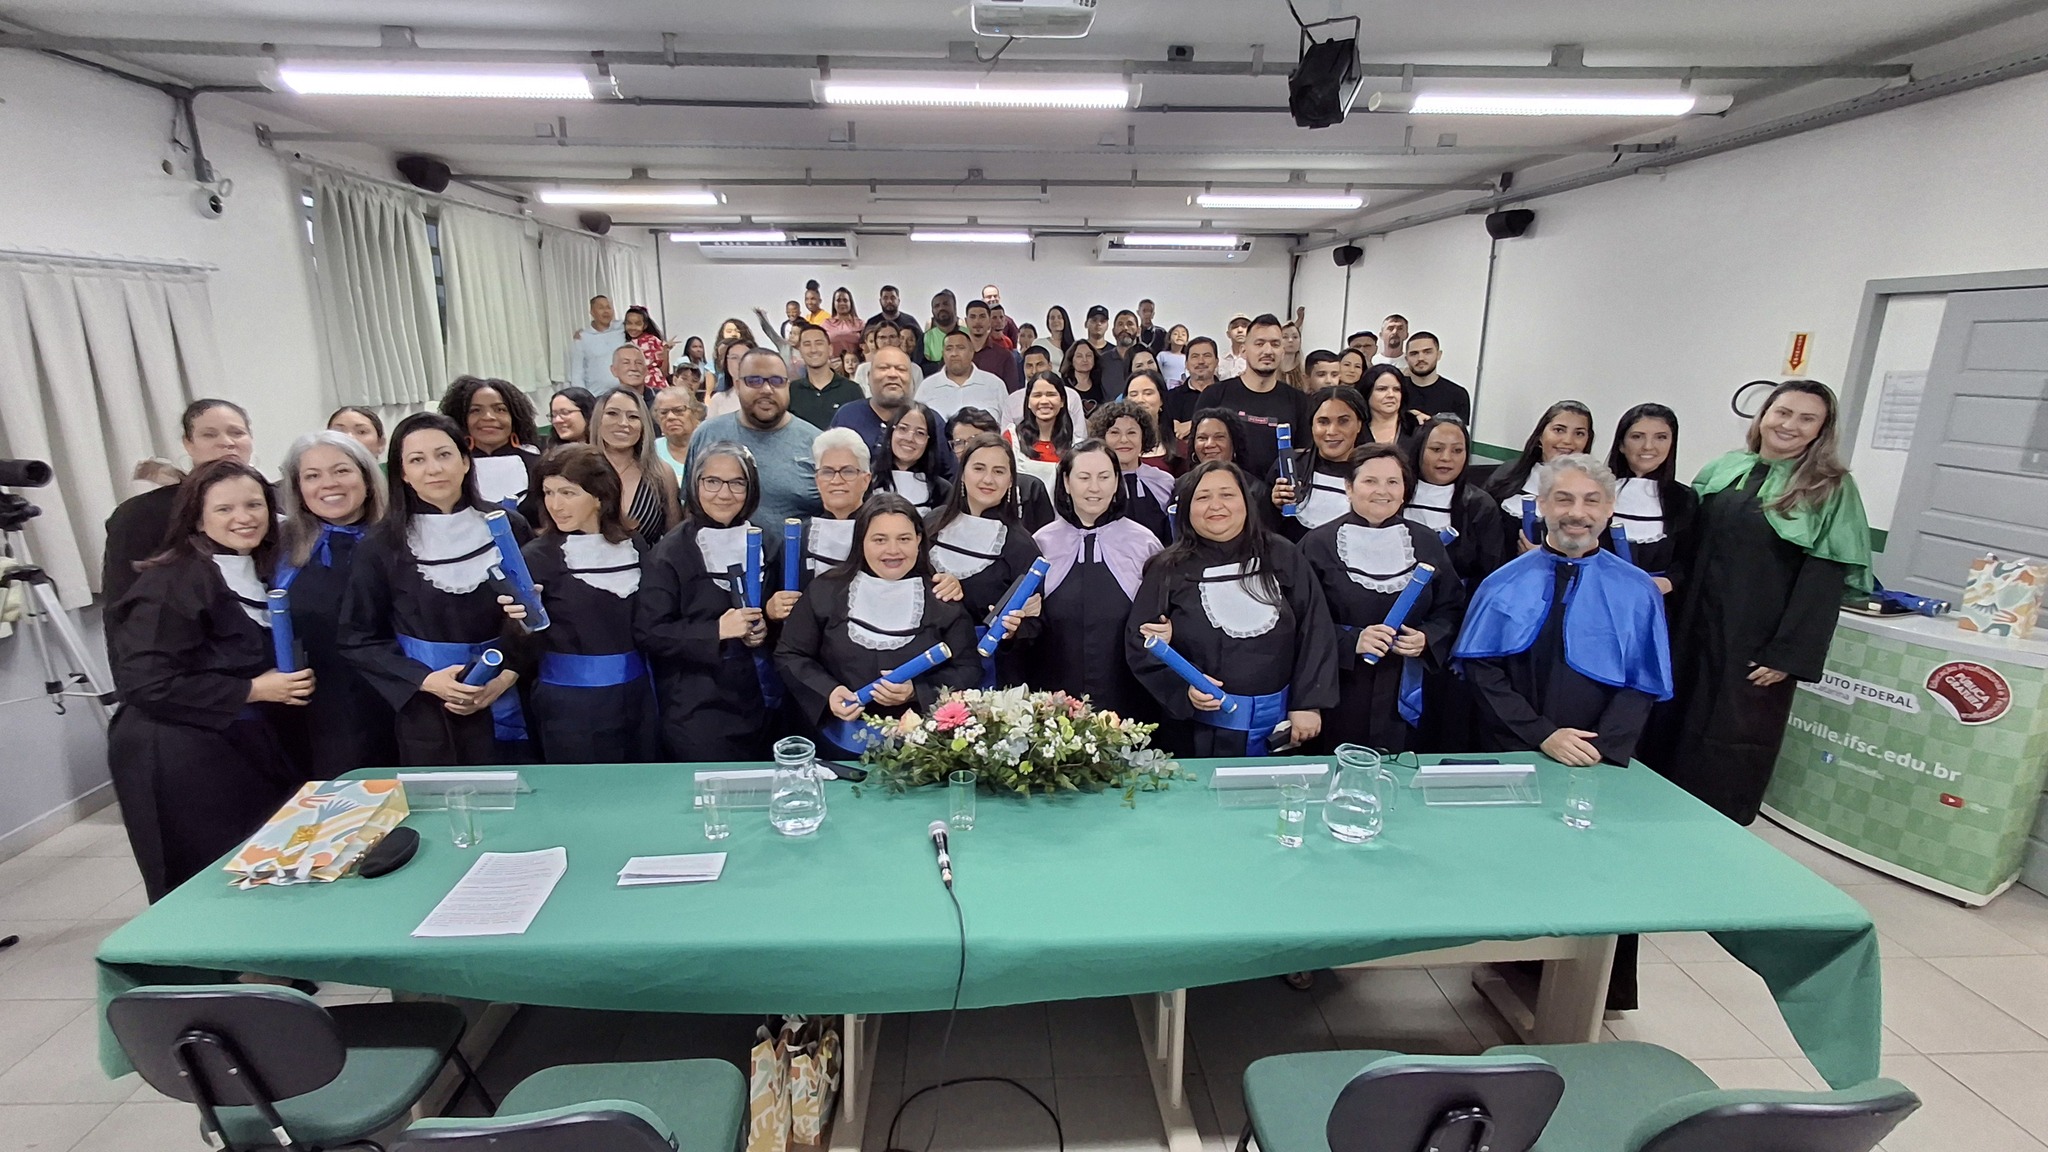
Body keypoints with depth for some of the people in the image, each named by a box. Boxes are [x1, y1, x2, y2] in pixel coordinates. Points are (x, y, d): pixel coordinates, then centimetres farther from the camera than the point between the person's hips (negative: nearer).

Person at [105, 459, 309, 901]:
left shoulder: (262, 575, 8)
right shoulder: (169, 583, -15)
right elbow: (145, 682, -20)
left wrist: (292, 683, 4)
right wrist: (251, 691, -19)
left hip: (248, 750, 7)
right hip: (181, 764, -7)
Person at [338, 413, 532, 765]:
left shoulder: (508, 528, -2)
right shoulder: (381, 547, -4)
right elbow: (358, 638, 0)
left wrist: (506, 676, -11)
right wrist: (427, 680, -13)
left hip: (505, 709, 1)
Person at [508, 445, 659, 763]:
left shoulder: (633, 545, 3)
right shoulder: (536, 555, -8)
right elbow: (532, 646, -8)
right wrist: (527, 620, -28)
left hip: (637, 696, 4)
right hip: (571, 704, -4)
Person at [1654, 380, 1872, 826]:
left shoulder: (1831, 489, -4)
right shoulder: (1722, 470, 7)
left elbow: (1824, 579, -9)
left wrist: (1789, 655, -15)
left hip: (1757, 645, -4)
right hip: (1694, 629, 4)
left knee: (1732, 745, 5)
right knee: (1676, 725, 11)